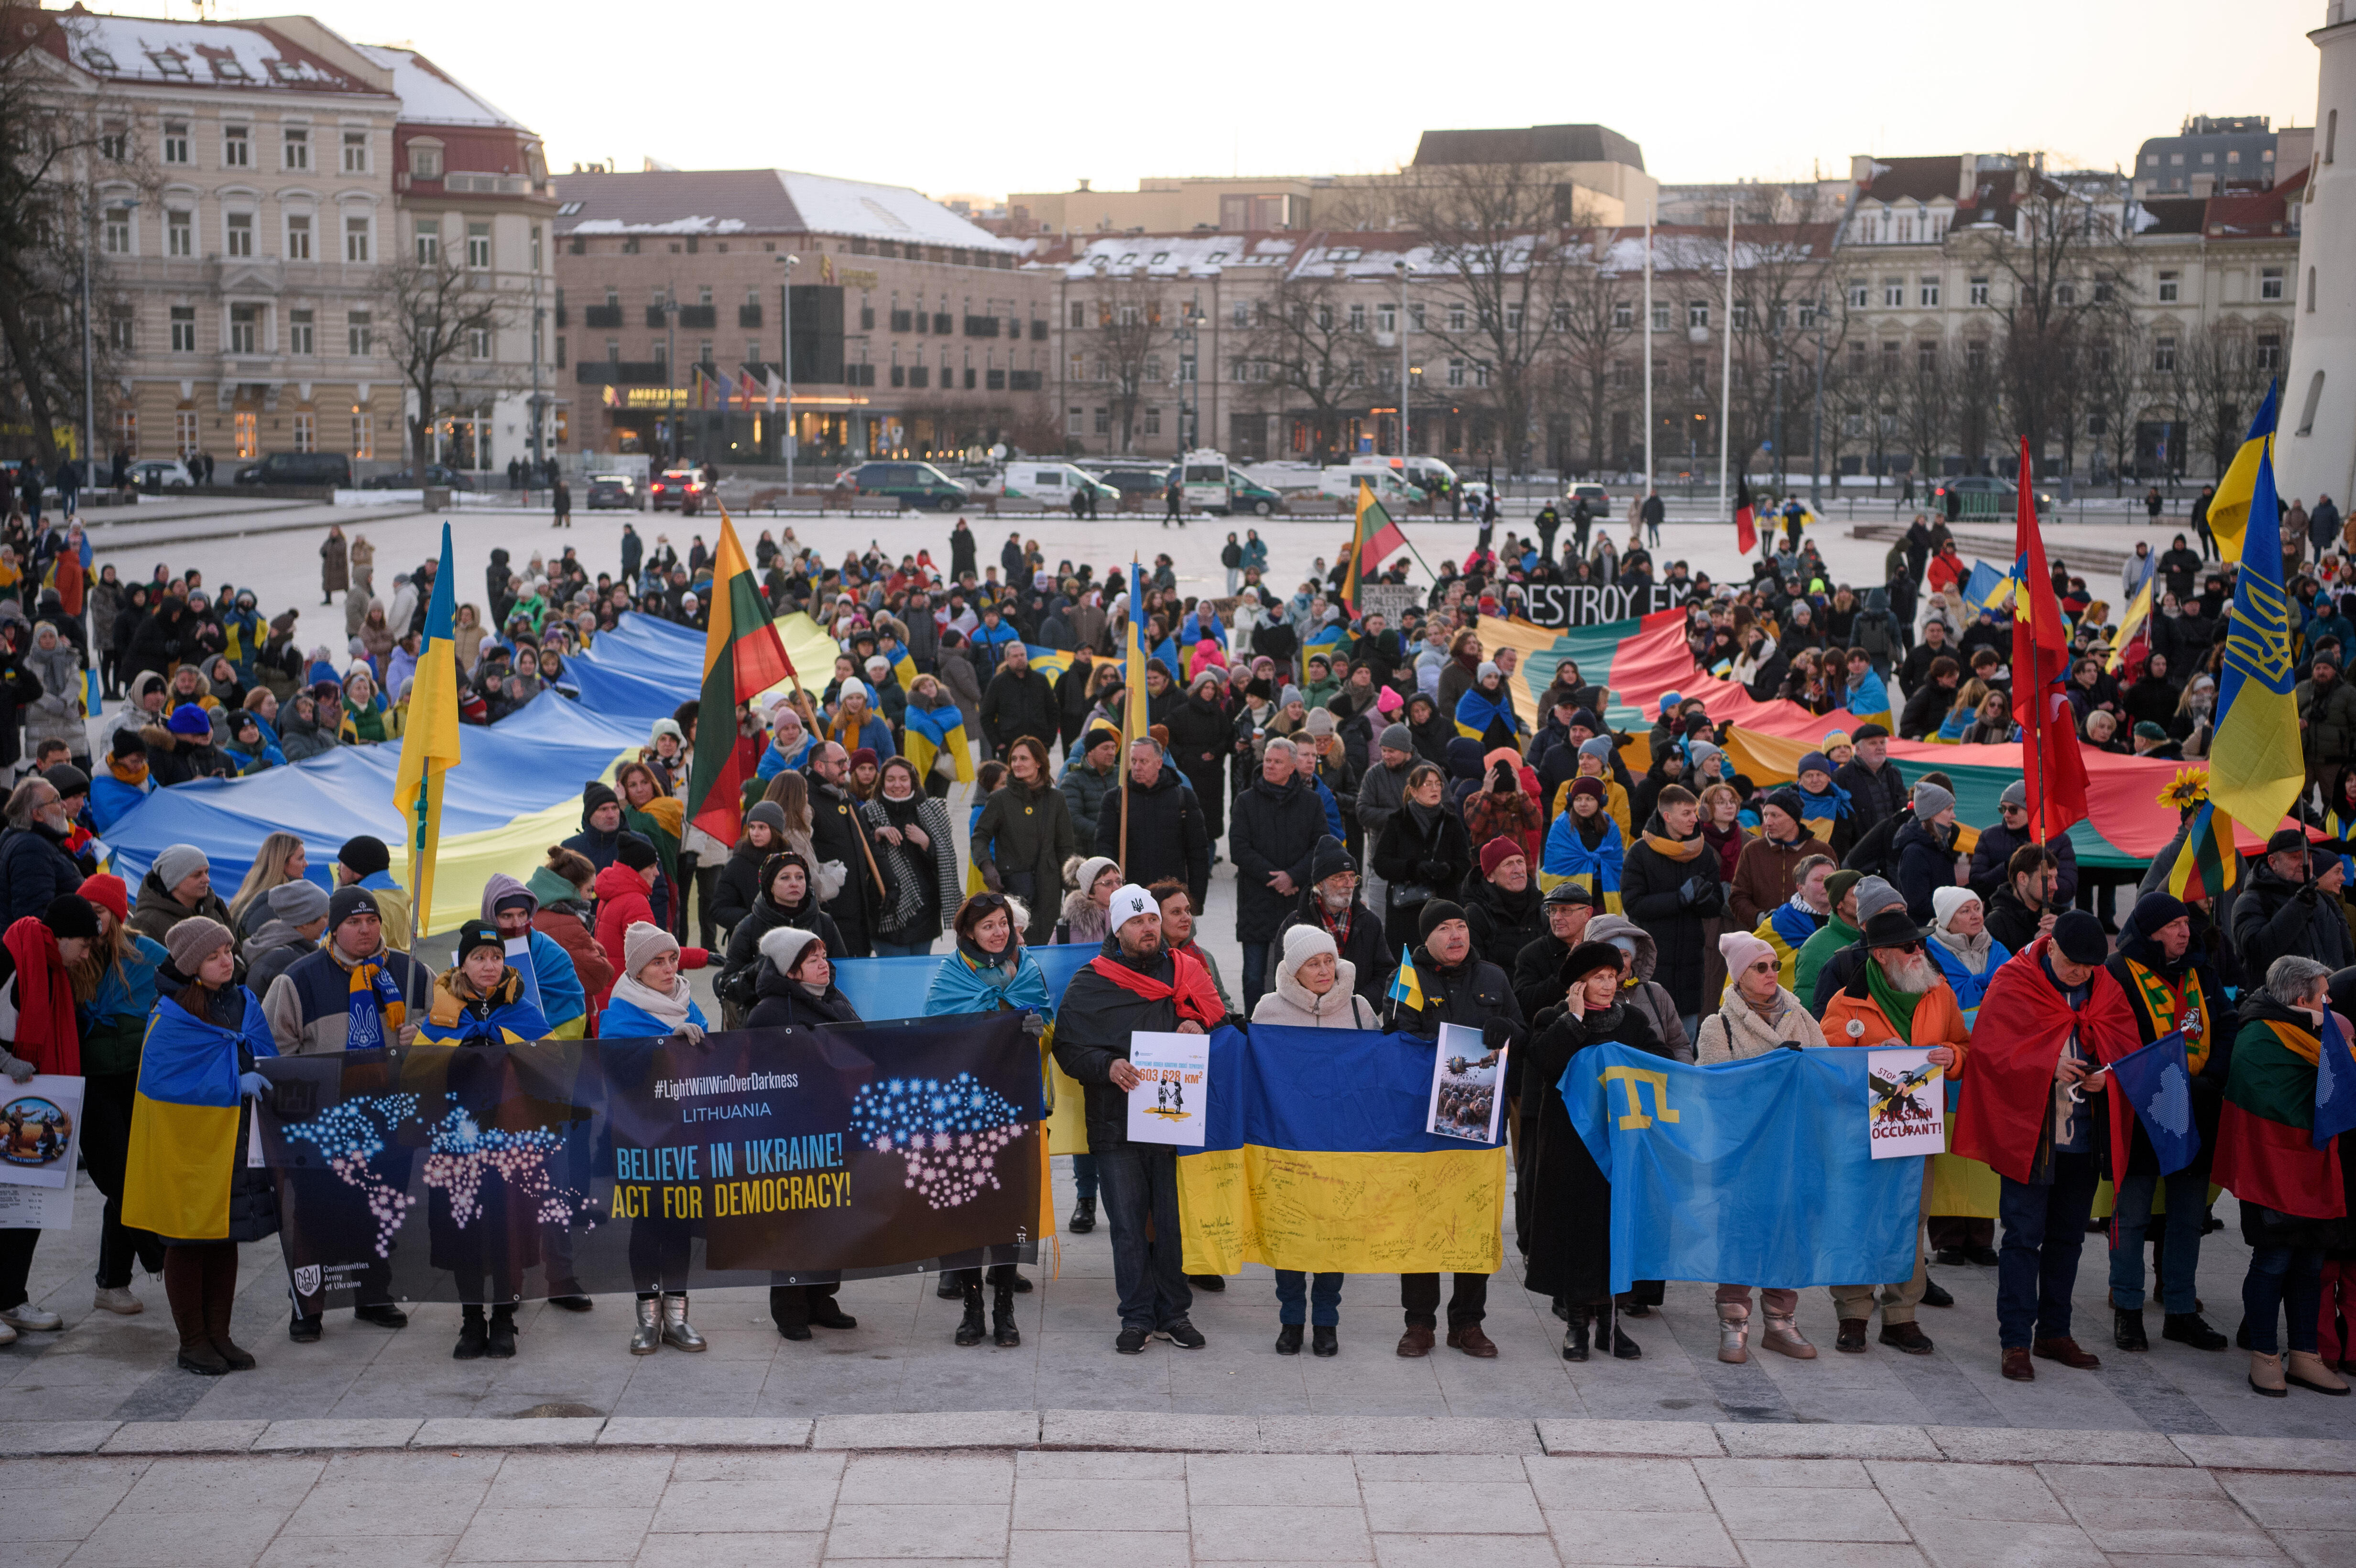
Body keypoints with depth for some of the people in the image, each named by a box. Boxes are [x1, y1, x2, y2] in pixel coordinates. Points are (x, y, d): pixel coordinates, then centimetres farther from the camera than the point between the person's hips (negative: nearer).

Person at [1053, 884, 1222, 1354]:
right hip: (1117, 1125, -1)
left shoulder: (1186, 972, 10)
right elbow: (1068, 1048, 1)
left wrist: (1198, 1029, -4)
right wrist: (1108, 1067, -15)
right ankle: (1137, 1316, 13)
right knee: (1128, 1225, 2)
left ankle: (1174, 1313, 17)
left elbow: (1222, 1024, 18)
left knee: (1175, 1222, 5)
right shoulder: (1090, 983, 3)